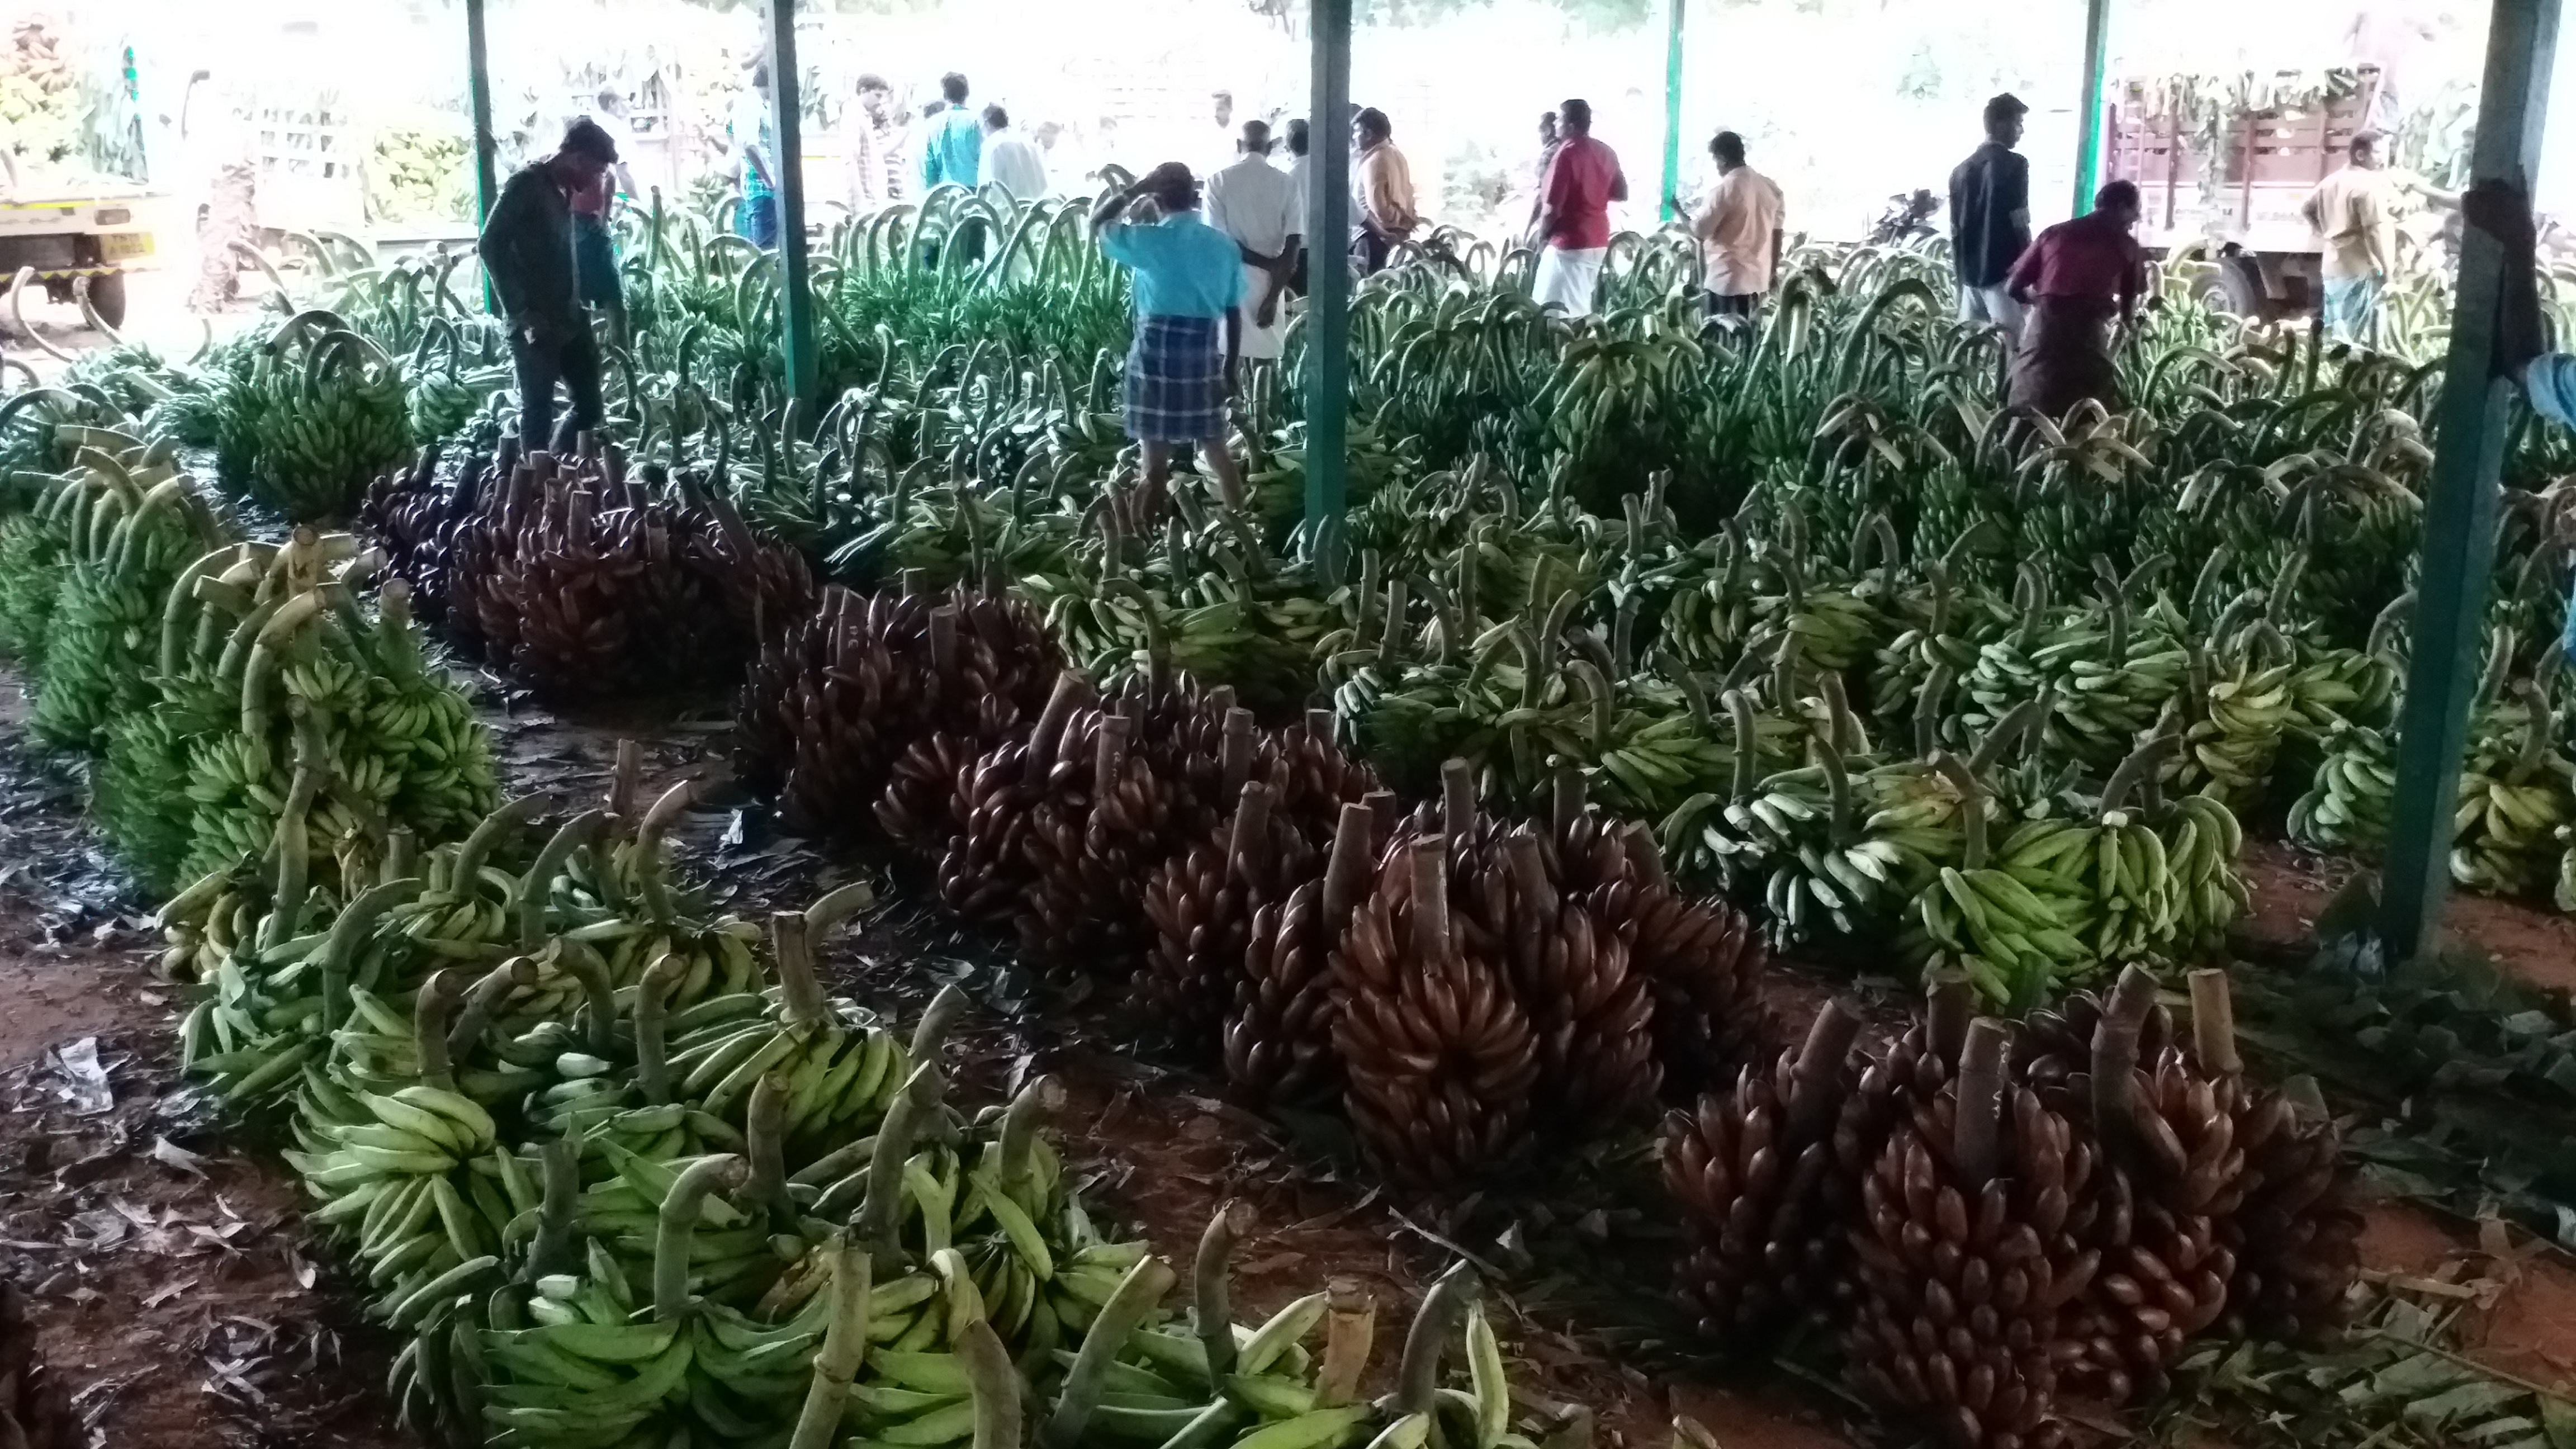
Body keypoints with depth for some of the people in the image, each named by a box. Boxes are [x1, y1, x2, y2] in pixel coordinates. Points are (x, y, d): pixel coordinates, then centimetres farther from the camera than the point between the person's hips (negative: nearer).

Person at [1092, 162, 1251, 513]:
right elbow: (1233, 312, 6)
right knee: (1216, 450, 14)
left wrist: (1134, 188, 7)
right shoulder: (1224, 245, 2)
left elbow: (1097, 223, 7)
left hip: (1157, 355, -3)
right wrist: (1230, 364, 14)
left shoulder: (1147, 240, -9)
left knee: (1157, 457, 2)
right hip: (1204, 357, 3)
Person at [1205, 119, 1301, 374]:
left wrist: (1266, 264, -4)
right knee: (1266, 357, 6)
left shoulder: (1219, 180, -1)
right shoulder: (1286, 183, 2)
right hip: (1268, 281, 1)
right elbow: (1292, 245, -4)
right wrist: (1273, 296, -5)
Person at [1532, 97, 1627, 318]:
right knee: (1581, 306, 16)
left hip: (1569, 242, -8)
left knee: (1554, 309, -4)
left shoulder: (1566, 154, -17)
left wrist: (1542, 236, -4)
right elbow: (1621, 194, 16)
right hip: (1598, 240, 8)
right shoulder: (1606, 153, 6)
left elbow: (1552, 208, -20)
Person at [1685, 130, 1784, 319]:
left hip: (1727, 279, -7)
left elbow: (1699, 231, -12)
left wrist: (1679, 211, 6)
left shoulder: (1724, 190, -15)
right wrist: (1773, 271, 19)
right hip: (1758, 278, 7)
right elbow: (1776, 233, 12)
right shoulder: (1770, 187, 7)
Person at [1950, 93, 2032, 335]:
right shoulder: (2014, 165, -7)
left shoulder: (1962, 169, 14)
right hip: (2003, 271, -7)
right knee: (2009, 341, -10)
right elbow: (2020, 224, -11)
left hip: (1970, 274, 7)